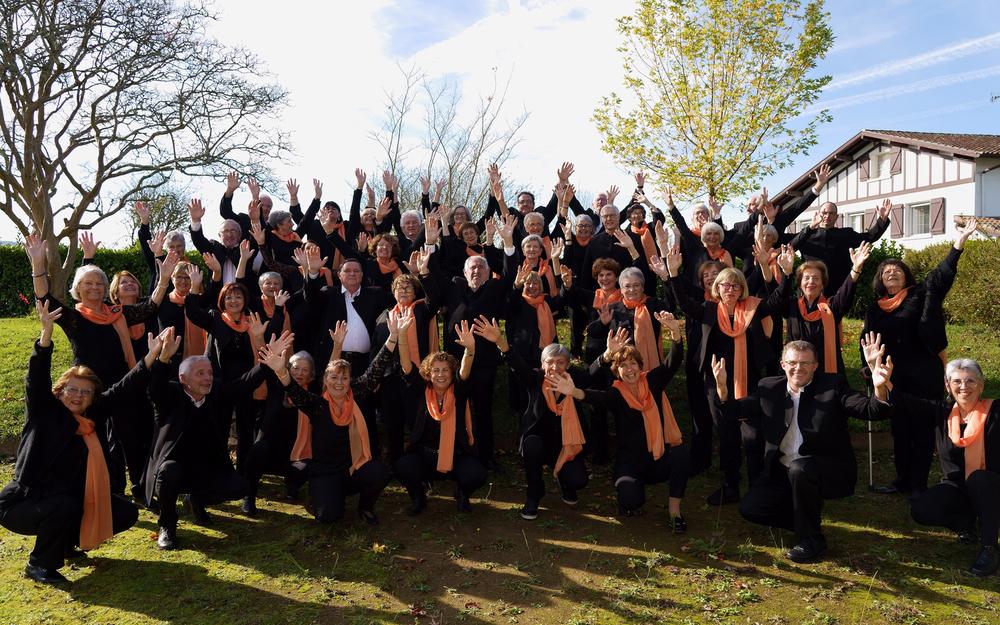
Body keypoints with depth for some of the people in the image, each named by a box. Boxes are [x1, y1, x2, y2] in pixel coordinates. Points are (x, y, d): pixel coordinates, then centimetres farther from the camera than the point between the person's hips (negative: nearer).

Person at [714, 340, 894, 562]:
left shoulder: (833, 385, -7)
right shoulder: (769, 387, 3)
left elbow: (872, 411, -17)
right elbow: (736, 410, 3)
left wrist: (880, 388, -40)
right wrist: (721, 386, -17)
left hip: (830, 471, -4)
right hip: (782, 472, 5)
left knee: (798, 468, -36)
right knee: (750, 508, -9)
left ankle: (811, 538, -12)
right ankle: (807, 518, 17)